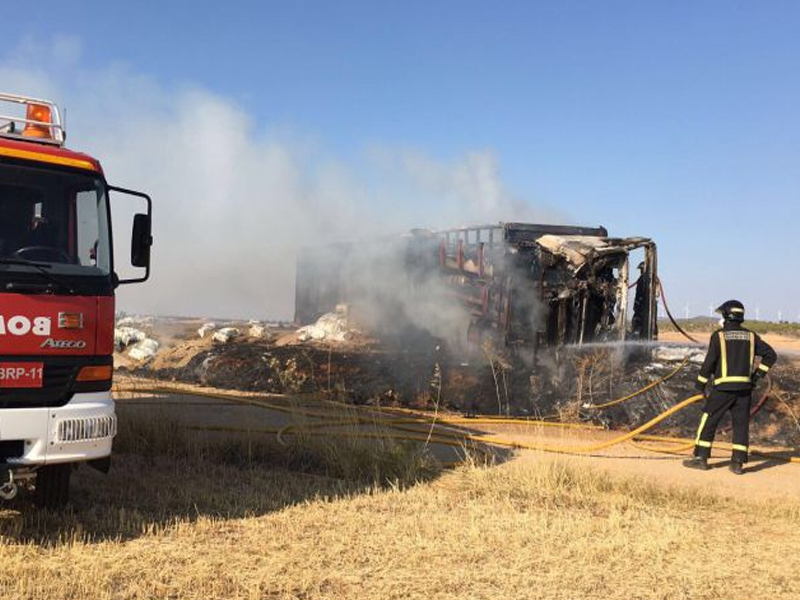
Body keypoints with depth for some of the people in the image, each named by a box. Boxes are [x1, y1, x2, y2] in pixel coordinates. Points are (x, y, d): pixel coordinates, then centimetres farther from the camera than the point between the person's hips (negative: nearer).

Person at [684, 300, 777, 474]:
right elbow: (770, 355, 7)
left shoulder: (719, 335, -3)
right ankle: (738, 463, 5)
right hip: (745, 386, 4)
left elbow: (710, 361, -6)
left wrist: (701, 382, 3)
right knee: (741, 423, 7)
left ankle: (701, 458, 2)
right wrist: (757, 374, 10)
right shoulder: (751, 336, 9)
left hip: (724, 386, -4)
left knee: (709, 420, 3)